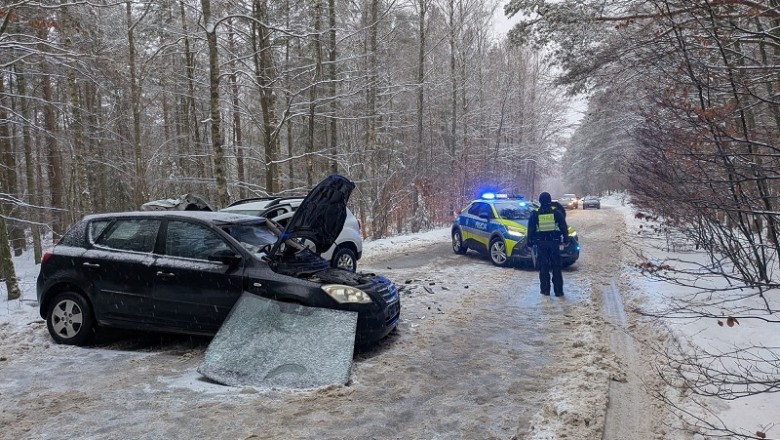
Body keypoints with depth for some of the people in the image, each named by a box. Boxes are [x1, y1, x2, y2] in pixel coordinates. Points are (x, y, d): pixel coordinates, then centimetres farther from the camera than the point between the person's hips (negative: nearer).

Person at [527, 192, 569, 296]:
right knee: (556, 268, 5)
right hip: (554, 242, 0)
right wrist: (566, 240, 10)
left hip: (541, 243, 0)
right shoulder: (556, 212, 1)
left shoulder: (535, 214, 2)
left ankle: (545, 290, 6)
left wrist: (530, 242, 11)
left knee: (543, 268, 5)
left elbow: (531, 230, 4)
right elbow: (564, 227, 3)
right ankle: (558, 290, 6)